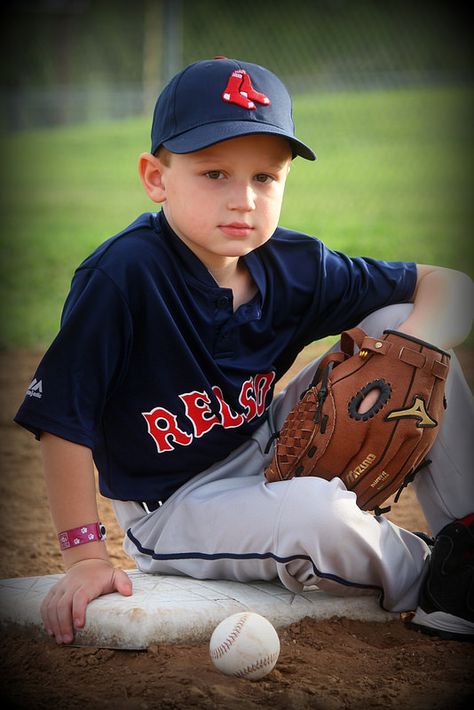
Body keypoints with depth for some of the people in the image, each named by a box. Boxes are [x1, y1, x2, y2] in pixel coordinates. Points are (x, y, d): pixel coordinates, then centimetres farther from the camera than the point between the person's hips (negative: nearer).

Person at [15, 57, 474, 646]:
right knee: (317, 514, -35)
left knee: (398, 321, -7)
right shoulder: (121, 276, -25)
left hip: (276, 454, 6)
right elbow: (62, 419, -22)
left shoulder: (293, 266, -9)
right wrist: (85, 557, -20)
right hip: (171, 510, -6)